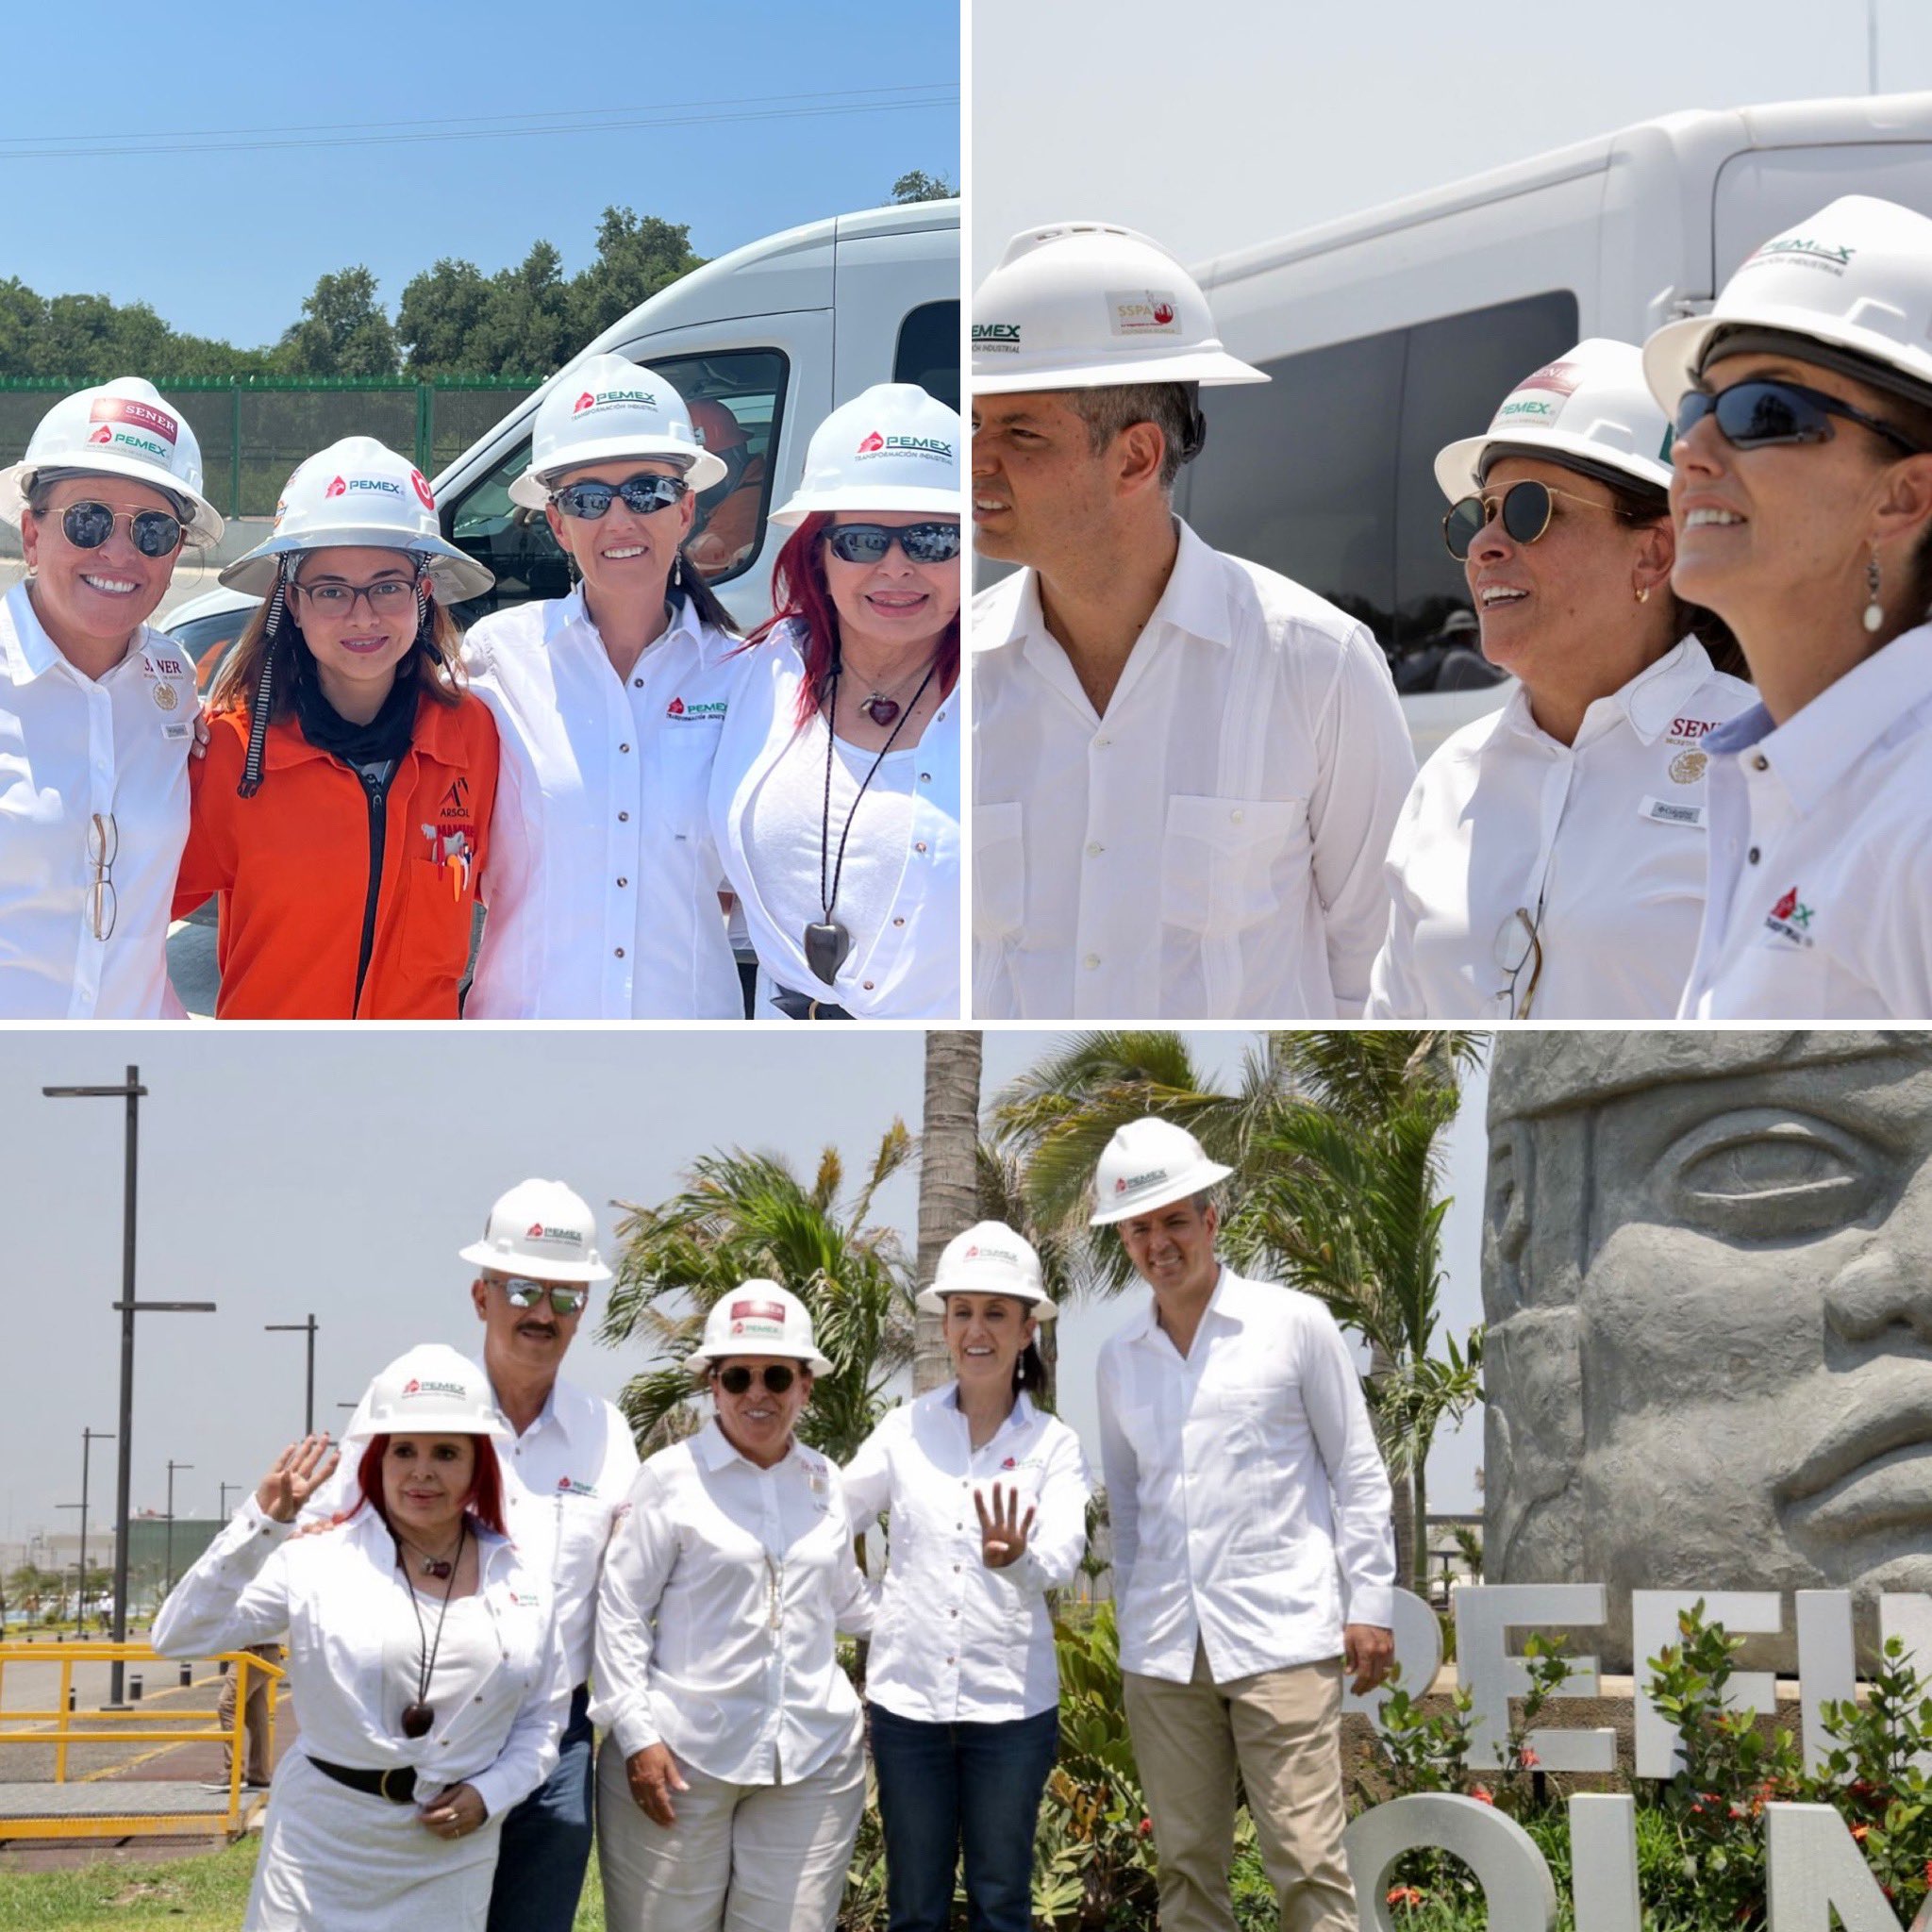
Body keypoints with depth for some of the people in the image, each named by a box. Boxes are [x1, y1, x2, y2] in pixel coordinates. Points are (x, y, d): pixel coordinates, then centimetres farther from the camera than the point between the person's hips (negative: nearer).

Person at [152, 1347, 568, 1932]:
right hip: (324, 1846, -2)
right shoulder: (319, 1560, -4)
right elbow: (180, 1637, -9)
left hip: (450, 1858, 2)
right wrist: (261, 1522, -16)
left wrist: (488, 1795, -5)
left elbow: (543, 1718, 13)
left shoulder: (518, 1579, 5)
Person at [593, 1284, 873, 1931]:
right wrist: (636, 1734, -9)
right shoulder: (672, 1476, -3)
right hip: (682, 1755, -4)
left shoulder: (825, 1481, 11)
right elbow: (621, 1611, -3)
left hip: (812, 1764, 4)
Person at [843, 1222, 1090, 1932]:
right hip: (908, 1696, 1)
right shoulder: (905, 1431, 3)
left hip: (1010, 1705, -1)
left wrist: (1016, 1558, -38)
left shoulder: (1054, 1445, -1)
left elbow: (1062, 1554, -17)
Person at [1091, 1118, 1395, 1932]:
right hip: (1163, 1651, 4)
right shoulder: (1119, 1357, 12)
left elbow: (1358, 1473, 3)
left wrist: (1370, 1605, -2)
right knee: (1186, 1865, 6)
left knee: (1306, 1860, -8)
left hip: (1282, 1638, -4)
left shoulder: (1295, 1324, 1)